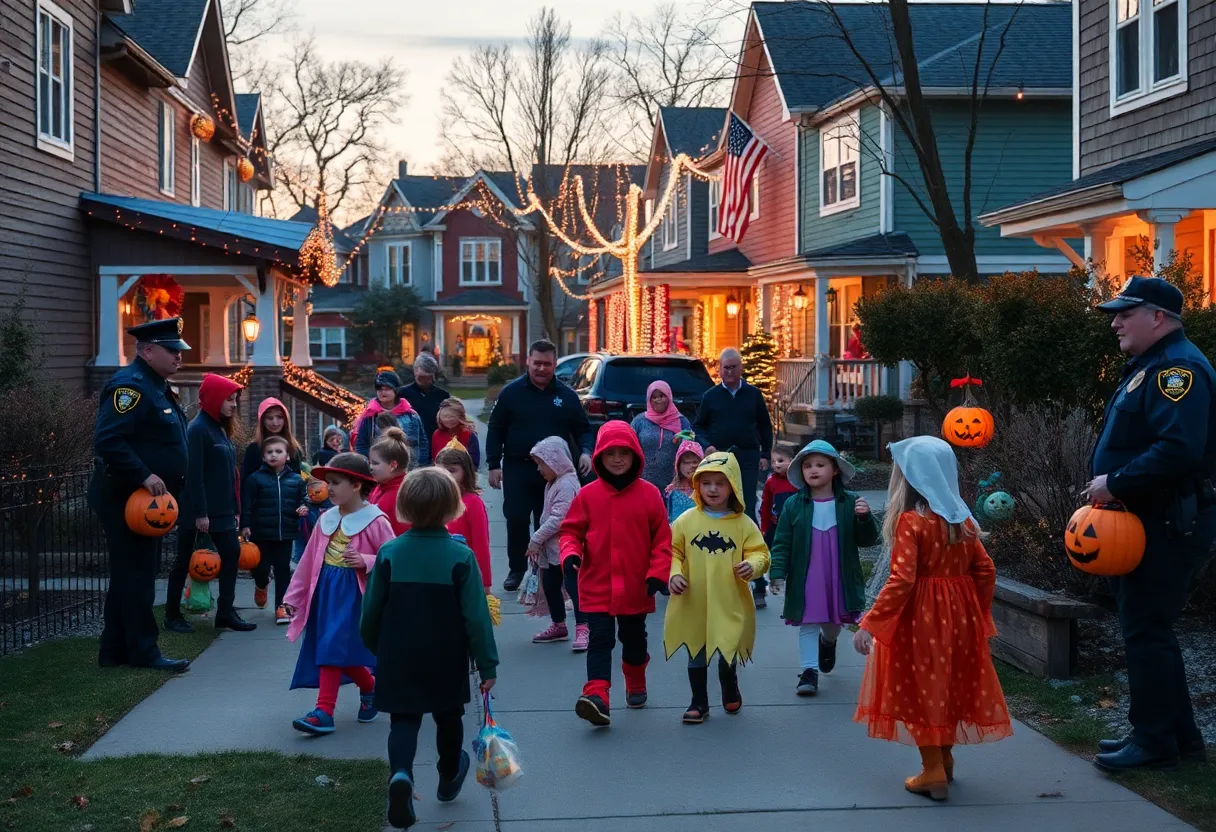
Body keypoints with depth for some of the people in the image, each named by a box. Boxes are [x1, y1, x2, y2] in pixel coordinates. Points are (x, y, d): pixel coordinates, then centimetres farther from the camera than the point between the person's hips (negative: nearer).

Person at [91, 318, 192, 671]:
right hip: (127, 497, -10)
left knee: (129, 576, 14)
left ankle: (114, 650, 20)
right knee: (136, 574, -4)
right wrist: (144, 476, -27)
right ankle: (143, 650, 2)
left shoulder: (158, 387, 16)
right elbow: (108, 441, -26)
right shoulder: (130, 385, -16)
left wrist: (167, 492, 18)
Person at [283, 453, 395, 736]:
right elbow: (309, 561, 15)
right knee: (342, 652, 9)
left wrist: (366, 561, -26)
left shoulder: (375, 521, -9)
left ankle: (325, 711, -5)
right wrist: (294, 596, 16)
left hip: (353, 593, -7)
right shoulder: (327, 519, 10)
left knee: (333, 648, -12)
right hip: (325, 591, 7)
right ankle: (370, 687, 32)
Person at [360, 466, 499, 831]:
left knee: (403, 720, 4)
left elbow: (371, 610, -1)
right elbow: (476, 616, -14)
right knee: (448, 718, 21)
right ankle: (449, 778, 40)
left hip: (399, 659, 0)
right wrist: (487, 664, -7)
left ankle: (401, 773, -23)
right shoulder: (460, 556, -14)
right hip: (447, 660, 0)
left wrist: (375, 647, 17)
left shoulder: (389, 552, -8)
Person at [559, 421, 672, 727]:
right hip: (597, 587, -1)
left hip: (636, 588, 1)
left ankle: (636, 686, 40)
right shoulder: (588, 495, -3)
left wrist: (658, 573, -9)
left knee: (634, 640, 19)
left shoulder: (649, 494, -4)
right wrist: (570, 553, -18)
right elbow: (571, 530, 2)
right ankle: (597, 695, -16)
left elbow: (662, 538, -1)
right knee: (600, 640, -9)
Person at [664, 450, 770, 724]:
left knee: (727, 653, 11)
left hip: (729, 605, -1)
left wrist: (753, 565, -21)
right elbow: (672, 552, 4)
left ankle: (730, 691, 40)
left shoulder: (743, 524, -3)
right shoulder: (686, 521, -2)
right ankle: (699, 703, 25)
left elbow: (760, 553, 0)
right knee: (696, 656, 11)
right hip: (694, 605, 1)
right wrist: (674, 574, -12)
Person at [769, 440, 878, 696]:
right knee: (808, 624, 0)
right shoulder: (794, 505, -5)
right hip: (805, 580, -1)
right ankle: (810, 671, 5)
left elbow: (868, 540, -3)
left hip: (840, 578, 2)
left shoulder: (849, 503, -4)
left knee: (834, 623, 19)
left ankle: (828, 642, 52)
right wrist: (778, 573, -12)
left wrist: (864, 518, -21)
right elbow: (782, 543, -3)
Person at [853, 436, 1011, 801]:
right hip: (958, 615, 7)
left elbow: (901, 581, -23)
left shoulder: (910, 521, -16)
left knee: (921, 688, 5)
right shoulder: (962, 519, 4)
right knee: (948, 684, 19)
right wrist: (978, 614, 18)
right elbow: (985, 569, 6)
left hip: (920, 618, -6)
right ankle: (945, 758, 32)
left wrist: (870, 624, -21)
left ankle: (933, 772, 8)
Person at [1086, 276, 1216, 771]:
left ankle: (1155, 741, 5)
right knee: (1148, 630, 15)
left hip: (1167, 527, -11)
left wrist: (1116, 482, -23)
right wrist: (1112, 486, 11)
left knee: (1145, 632, -5)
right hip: (1148, 522, 11)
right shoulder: (1150, 366, 17)